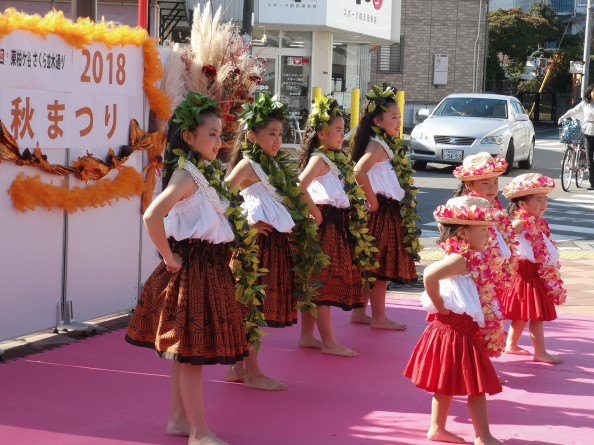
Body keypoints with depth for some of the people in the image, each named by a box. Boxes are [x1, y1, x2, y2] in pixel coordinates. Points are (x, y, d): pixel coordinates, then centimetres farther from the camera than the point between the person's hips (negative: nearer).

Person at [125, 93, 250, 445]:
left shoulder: (202, 174, 12)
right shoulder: (186, 176, -17)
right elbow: (152, 216, -30)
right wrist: (170, 258, -21)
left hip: (209, 269, 9)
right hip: (192, 270, -9)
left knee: (185, 353, 16)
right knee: (192, 353, -3)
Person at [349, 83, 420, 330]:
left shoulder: (387, 145, 15)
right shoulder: (377, 145, -15)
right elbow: (359, 171, -30)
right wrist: (372, 200, -22)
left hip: (390, 211, 10)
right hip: (382, 211, -10)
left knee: (373, 265, 14)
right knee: (381, 265, -3)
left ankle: (359, 312, 22)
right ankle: (378, 317, 3)